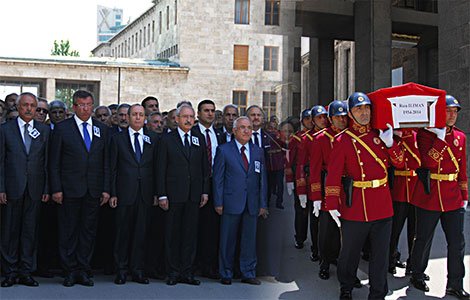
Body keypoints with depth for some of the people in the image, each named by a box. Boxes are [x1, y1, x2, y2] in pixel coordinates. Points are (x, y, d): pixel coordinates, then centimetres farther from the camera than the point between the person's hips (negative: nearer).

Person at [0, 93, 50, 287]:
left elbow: (47, 161, 6)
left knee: (30, 231, 5)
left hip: (35, 189, 1)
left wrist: (47, 189, 0)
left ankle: (26, 273, 14)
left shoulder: (44, 130, 8)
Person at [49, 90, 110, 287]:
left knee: (89, 230, 7)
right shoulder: (62, 128, 1)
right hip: (70, 189, -3)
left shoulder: (102, 129, 10)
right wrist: (56, 189, -7)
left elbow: (106, 162, 9)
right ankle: (70, 271, 14)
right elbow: (54, 162, -1)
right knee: (68, 231, 3)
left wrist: (106, 189, 2)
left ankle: (83, 270, 17)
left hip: (94, 190, 3)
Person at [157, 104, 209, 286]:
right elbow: (161, 169, -1)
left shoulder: (199, 139, 11)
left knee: (191, 233, 5)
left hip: (194, 195, 3)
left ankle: (187, 272, 12)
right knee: (173, 233, 3)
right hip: (174, 194, -2)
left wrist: (205, 191, 5)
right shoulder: (167, 139, 2)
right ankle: (173, 272, 12)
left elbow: (205, 167, 12)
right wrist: (162, 195, -7)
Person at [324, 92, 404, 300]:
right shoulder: (342, 140, -6)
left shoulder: (380, 135, 8)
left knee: (380, 254, 9)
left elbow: (400, 163, 9)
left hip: (383, 206, 4)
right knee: (350, 252, 11)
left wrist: (390, 143, -7)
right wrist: (332, 205, -12)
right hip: (355, 207, -3)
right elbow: (333, 176, -8)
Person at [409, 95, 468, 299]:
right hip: (428, 196, -5)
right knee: (423, 240, 8)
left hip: (453, 198, 5)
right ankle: (417, 276, 27)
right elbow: (429, 163, -21)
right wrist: (440, 137, -22)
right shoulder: (425, 134, -6)